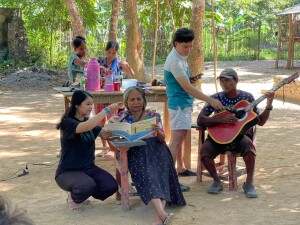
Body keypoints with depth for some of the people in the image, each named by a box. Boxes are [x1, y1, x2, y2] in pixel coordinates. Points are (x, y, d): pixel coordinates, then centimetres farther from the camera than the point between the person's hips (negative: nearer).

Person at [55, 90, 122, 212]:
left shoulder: (88, 121, 8)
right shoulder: (68, 122, -17)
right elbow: (86, 127, -36)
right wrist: (106, 110, -35)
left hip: (88, 168, 7)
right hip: (68, 171, -7)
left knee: (111, 186, -16)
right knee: (87, 186, -37)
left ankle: (82, 193, 13)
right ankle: (73, 197, 0)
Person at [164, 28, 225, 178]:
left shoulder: (181, 56, 9)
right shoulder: (175, 61, -22)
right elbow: (187, 87, -25)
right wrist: (211, 101, -26)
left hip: (185, 103, 10)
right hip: (179, 104, -10)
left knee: (182, 137, 18)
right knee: (176, 140, -15)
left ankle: (181, 168, 29)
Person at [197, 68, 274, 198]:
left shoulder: (246, 97, 1)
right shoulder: (216, 98, -1)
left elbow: (260, 122, 4)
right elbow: (200, 120, -9)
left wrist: (268, 106, -13)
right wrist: (221, 120, -22)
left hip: (240, 135, -1)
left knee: (248, 145, -36)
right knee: (204, 151, -29)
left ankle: (249, 183, -19)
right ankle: (217, 181, -4)